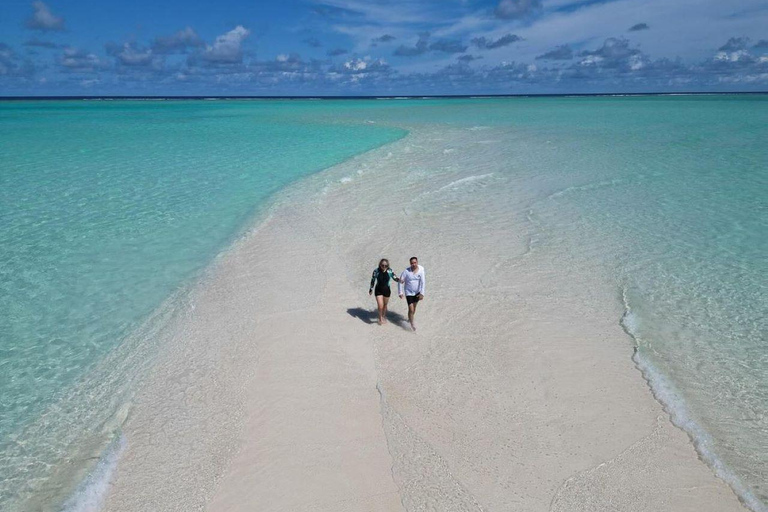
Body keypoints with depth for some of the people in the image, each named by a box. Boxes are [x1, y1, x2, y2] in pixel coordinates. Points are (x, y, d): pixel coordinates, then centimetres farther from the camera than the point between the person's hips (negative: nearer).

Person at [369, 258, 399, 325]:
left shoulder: (390, 271, -12)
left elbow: (395, 278, -5)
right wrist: (371, 289, 5)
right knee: (380, 306, -8)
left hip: (387, 290, 2)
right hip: (378, 290, -2)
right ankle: (380, 319, 19)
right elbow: (373, 280, -3)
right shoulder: (376, 271, -14)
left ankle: (384, 317, 43)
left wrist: (399, 280, -27)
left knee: (385, 305, 18)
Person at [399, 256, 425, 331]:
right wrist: (400, 292, -9)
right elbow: (401, 282, -11)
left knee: (414, 307, 22)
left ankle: (410, 318, 48)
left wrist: (422, 293, -24)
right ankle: (412, 323, 12)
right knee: (411, 309, -9)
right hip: (409, 292, -3)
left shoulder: (421, 270, -17)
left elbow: (422, 282, -19)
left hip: (417, 292, 3)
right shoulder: (406, 271, -21)